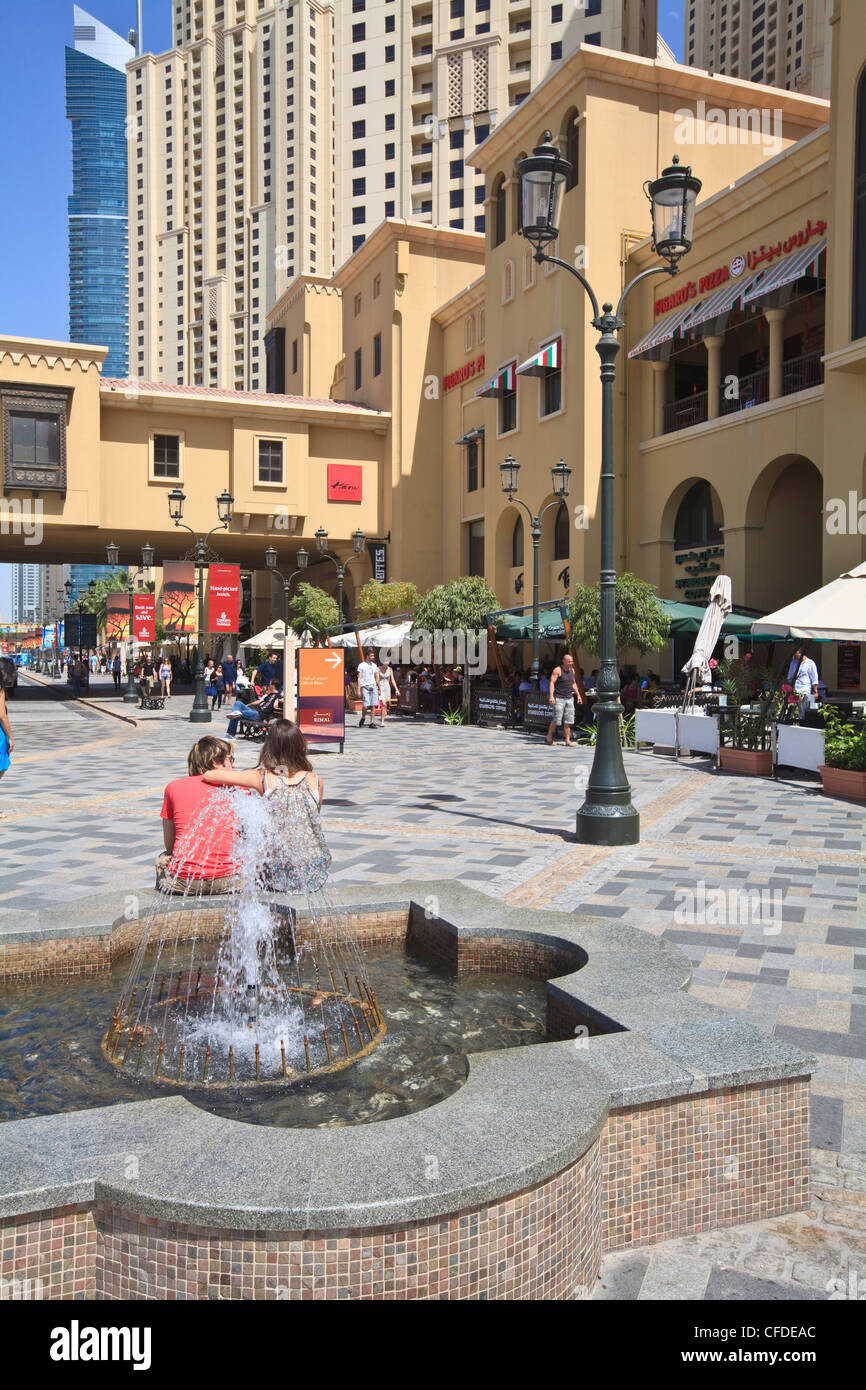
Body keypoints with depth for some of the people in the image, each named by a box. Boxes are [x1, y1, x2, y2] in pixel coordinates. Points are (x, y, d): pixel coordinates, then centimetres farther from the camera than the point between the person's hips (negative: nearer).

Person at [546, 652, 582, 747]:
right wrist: (551, 696, -23)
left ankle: (568, 741, 3)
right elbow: (552, 682, -13)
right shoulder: (557, 670, -9)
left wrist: (578, 695, 19)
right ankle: (548, 737, 12)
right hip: (559, 698, -6)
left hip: (569, 698, 6)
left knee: (568, 721, 1)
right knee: (557, 719, -7)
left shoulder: (572, 670, 12)